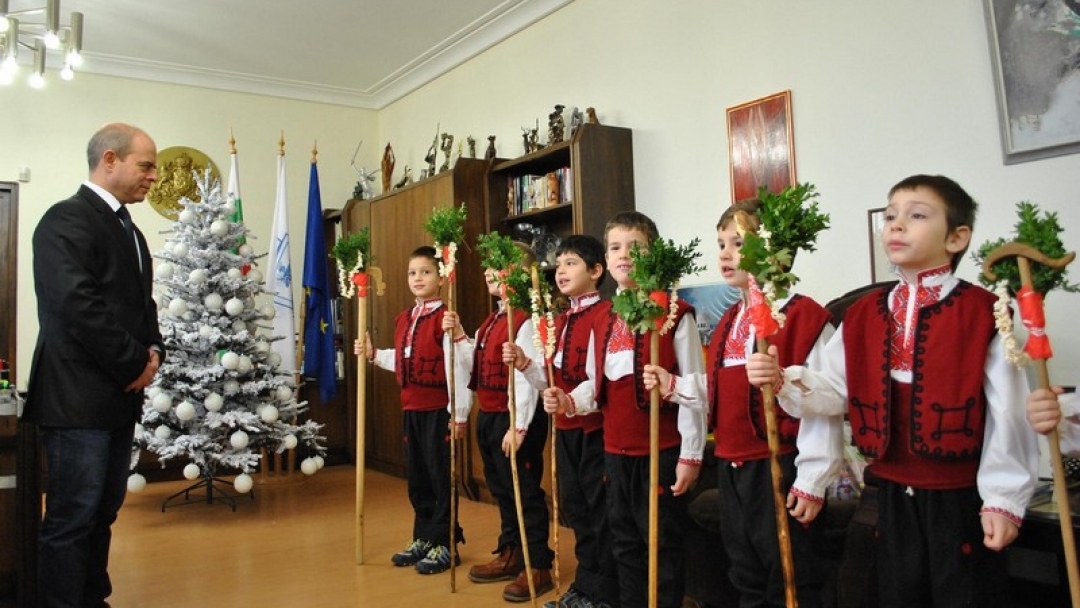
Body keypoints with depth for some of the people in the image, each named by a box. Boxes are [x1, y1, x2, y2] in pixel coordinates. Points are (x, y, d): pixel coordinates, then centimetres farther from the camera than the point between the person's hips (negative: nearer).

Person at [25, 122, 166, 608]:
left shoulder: (126, 227, 17)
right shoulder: (66, 219, -10)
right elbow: (78, 305, -21)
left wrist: (153, 350, 3)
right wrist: (134, 364, -14)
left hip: (119, 395, 9)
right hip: (79, 397, -8)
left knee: (103, 511, 14)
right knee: (72, 517, -2)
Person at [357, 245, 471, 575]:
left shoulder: (446, 318, -14)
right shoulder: (403, 319, 11)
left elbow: (456, 368, -17)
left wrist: (459, 413, -18)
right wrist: (373, 354, 11)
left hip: (439, 410, -8)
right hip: (411, 409, 8)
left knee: (441, 477, 2)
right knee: (416, 477, 16)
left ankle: (445, 544, 15)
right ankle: (423, 539, 30)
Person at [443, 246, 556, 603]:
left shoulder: (526, 320, -17)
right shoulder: (491, 320, 13)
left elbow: (527, 378, -21)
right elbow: (476, 366, 14)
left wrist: (518, 426, -22)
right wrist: (458, 337, 2)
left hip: (514, 418, -9)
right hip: (487, 416, 10)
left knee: (525, 492, 1)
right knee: (501, 489, 18)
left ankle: (539, 566, 15)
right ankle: (510, 555, 33)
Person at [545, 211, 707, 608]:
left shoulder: (675, 314, -10)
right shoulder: (603, 321, 9)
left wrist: (690, 455, -11)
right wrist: (569, 403, -5)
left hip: (662, 451, -6)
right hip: (616, 451, 6)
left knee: (664, 543, 7)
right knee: (624, 542, 18)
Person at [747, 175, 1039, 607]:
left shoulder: (984, 313, -11)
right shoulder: (863, 315, 3)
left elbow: (1006, 413, -12)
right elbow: (833, 389, 1)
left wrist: (1003, 499, -11)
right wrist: (783, 381, -17)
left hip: (961, 497, -4)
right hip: (893, 494, 5)